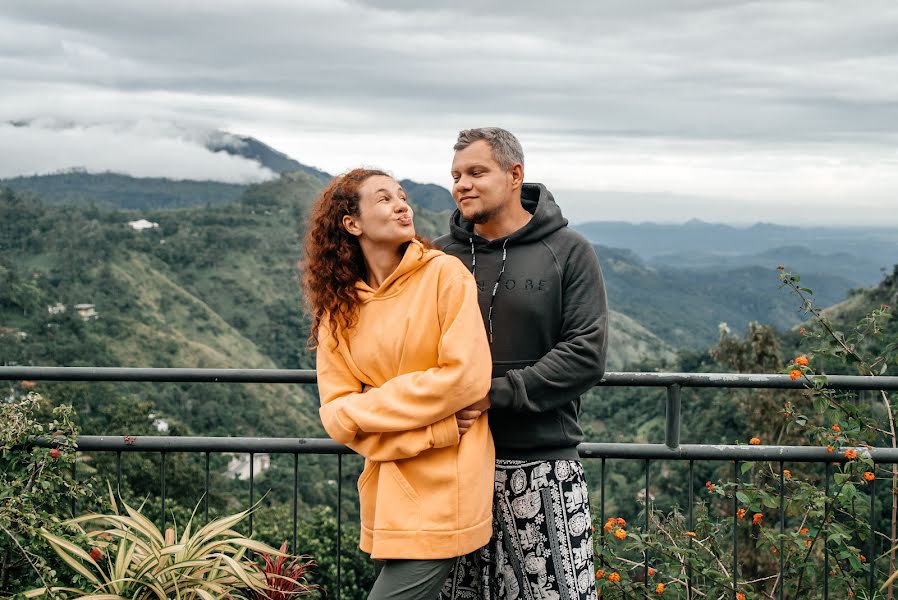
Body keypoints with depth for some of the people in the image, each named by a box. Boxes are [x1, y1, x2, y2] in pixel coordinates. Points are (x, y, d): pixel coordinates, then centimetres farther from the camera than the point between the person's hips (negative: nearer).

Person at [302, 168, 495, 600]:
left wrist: (362, 410, -9)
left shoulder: (445, 274, -6)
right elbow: (336, 413, -1)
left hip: (443, 493, -5)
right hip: (386, 495, 5)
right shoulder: (337, 307, 6)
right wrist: (432, 431, -15)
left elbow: (466, 377, -15)